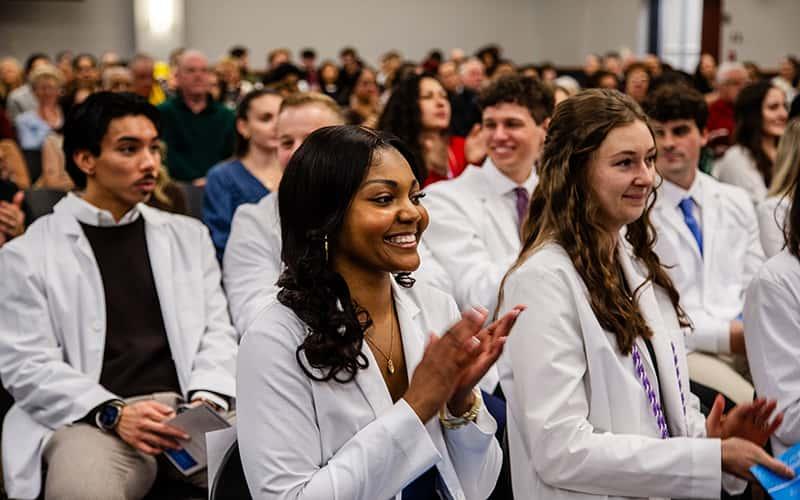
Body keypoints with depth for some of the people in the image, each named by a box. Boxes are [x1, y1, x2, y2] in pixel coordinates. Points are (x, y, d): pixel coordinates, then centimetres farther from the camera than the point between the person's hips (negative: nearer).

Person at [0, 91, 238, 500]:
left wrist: (206, 399, -9)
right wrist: (114, 414, -17)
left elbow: (217, 331, 13)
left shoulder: (188, 236, 18)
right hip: (88, 418, -3)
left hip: (186, 408, 3)